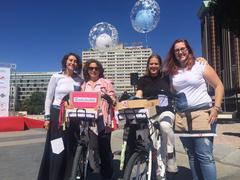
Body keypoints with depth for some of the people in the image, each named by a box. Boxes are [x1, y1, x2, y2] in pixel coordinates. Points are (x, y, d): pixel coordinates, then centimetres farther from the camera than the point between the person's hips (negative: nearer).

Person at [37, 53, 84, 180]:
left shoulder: (79, 80, 7)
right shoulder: (56, 77, -1)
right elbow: (49, 97, 1)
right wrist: (47, 117, -3)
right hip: (57, 114, -3)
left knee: (71, 148, 7)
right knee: (56, 149, -1)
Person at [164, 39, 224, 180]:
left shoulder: (200, 65, 0)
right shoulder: (172, 72, 10)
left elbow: (219, 86, 0)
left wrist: (216, 108, -11)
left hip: (203, 113, -4)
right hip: (182, 117, 4)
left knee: (204, 155, -8)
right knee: (192, 155, 13)